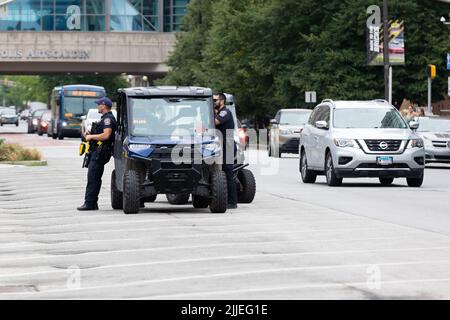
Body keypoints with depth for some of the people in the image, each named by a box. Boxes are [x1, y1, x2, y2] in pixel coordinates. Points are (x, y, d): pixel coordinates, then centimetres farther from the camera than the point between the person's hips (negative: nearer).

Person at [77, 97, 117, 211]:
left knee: (92, 178, -11)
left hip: (100, 152, -11)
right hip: (98, 151, 11)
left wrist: (91, 136, -15)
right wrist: (90, 135, 16)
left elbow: (106, 135, -26)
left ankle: (89, 203, -12)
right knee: (95, 178, 11)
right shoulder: (106, 118, 21)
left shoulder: (108, 119, -13)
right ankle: (92, 203, 14)